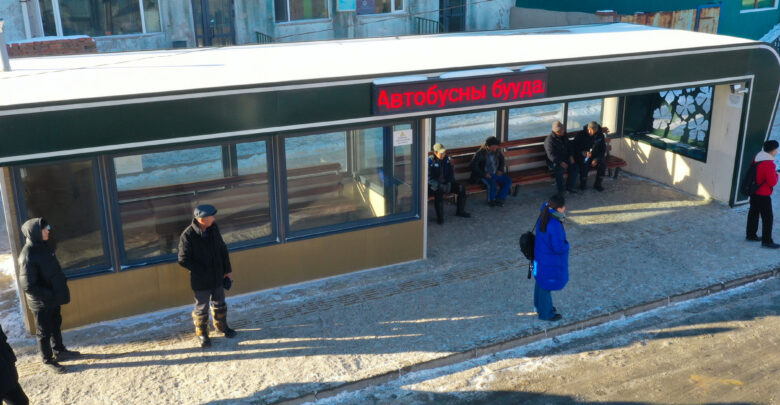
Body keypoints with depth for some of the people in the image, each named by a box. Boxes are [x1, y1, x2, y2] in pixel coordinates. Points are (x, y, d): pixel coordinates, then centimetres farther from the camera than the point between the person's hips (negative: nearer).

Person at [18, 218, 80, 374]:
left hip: (54, 298, 8)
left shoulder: (44, 246, -2)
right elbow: (28, 286, -26)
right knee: (44, 332, 12)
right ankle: (48, 360, 29)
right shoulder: (27, 256, -28)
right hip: (41, 302, -8)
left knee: (56, 325, 25)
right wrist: (50, 295, -20)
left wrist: (62, 284, 4)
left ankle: (59, 351, 44)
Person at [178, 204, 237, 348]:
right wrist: (203, 271, -18)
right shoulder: (187, 236, -23)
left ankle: (221, 326, 43)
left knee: (219, 303, 22)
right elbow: (183, 260, -18)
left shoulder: (213, 228, -4)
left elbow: (222, 248, 8)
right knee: (201, 307, 10)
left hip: (218, 276, 5)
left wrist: (228, 269, 9)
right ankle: (202, 333, 30)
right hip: (200, 281, -5)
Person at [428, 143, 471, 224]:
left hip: (446, 183, 6)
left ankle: (460, 211, 5)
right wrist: (440, 186, -26)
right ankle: (440, 217, -27)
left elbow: (451, 173, 8)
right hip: (434, 185, -6)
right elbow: (429, 178, -16)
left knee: (461, 188, -12)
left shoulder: (446, 159, 4)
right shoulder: (430, 161, -12)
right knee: (439, 192, -38)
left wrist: (449, 183, -10)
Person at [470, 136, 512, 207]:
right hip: (485, 175, -6)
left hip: (496, 173, 6)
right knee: (492, 184, -34)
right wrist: (484, 174, -20)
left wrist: (501, 170, 6)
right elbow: (474, 165, -15)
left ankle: (499, 199, -10)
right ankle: (491, 201, -8)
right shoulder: (480, 153, -12)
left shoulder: (497, 151, 3)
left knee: (508, 181, -17)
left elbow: (502, 160, 22)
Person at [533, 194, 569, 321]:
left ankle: (539, 306, 51)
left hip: (541, 257, 9)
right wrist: (566, 245, -12)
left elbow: (544, 206, 16)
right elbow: (559, 248, -31)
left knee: (541, 282, 28)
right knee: (546, 287, 12)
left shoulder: (544, 217, -10)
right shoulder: (555, 226, -36)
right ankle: (545, 313, 34)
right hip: (550, 262, -9)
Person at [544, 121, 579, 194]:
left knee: (574, 166, -19)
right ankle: (561, 190, -22)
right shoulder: (549, 140, -14)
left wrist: (571, 156, 1)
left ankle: (569, 186, -3)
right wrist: (560, 163, -33)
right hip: (554, 161, -6)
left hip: (565, 159, 6)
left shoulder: (564, 136, 7)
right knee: (559, 169, -35)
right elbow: (551, 155, -22)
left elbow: (570, 146, 20)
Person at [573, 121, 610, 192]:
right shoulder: (580, 135, -9)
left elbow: (603, 150, 2)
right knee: (584, 164, -34)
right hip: (583, 157, -3)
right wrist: (584, 153, -29)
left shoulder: (600, 136, -1)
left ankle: (598, 184, -5)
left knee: (602, 164, -26)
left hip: (596, 157, 3)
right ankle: (583, 184, -10)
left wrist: (597, 159, -14)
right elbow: (575, 149, -10)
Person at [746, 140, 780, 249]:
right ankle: (766, 241, 4)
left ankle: (751, 235, 30)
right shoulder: (769, 164, -23)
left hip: (753, 192, 9)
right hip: (763, 195, -9)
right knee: (768, 218, 0)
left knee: (753, 213, 19)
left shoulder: (757, 158, 2)